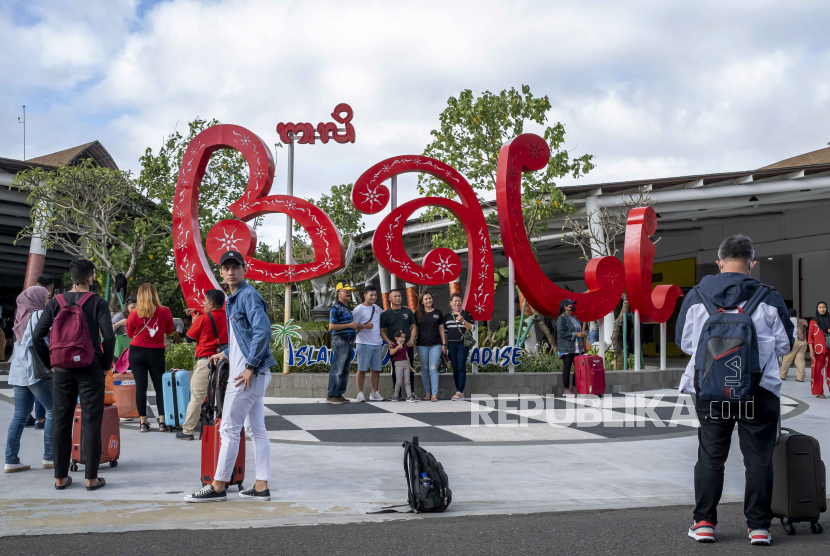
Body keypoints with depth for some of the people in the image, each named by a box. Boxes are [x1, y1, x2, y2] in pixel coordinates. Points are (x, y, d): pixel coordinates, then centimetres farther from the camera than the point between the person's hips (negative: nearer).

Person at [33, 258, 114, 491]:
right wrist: (106, 365, -2)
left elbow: (37, 336, -1)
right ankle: (91, 477, 4)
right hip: (90, 370, -3)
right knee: (91, 423, 2)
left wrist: (50, 363, 8)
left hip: (62, 370, 3)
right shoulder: (97, 302, -5)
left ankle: (61, 477, 15)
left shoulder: (55, 302, 4)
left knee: (60, 422, 10)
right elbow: (108, 337, -15)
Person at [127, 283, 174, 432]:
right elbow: (169, 330, 9)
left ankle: (143, 422, 3)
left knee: (141, 387, 2)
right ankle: (162, 421, 2)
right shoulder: (164, 311, -5)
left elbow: (130, 334, 6)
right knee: (160, 387, 6)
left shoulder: (134, 314, -7)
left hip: (137, 352, 0)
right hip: (157, 352, 0)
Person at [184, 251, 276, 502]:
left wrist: (250, 367, -22)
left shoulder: (248, 295, -12)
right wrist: (226, 353, 24)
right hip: (254, 373, 10)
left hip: (247, 373, -10)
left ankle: (218, 486, 2)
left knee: (229, 429, -4)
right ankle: (261, 486, 13)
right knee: (256, 429, 10)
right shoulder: (234, 298, 19)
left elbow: (262, 331, -23)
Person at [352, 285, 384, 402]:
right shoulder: (359, 309, -6)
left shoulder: (377, 308, 15)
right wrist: (365, 326, -19)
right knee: (362, 369, -3)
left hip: (378, 344, 6)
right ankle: (360, 393, 2)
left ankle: (374, 393, 17)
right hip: (364, 344, -6)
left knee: (376, 369, 8)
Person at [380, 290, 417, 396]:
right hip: (394, 346, -1)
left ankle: (412, 392, 12)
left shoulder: (408, 311, 10)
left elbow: (413, 326, 12)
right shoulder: (385, 314, 4)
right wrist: (388, 342, -12)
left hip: (408, 345, 1)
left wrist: (411, 340, -3)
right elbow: (382, 331, 3)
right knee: (395, 369, 2)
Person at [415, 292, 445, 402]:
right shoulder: (418, 314, 6)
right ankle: (426, 392, 16)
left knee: (433, 369, -9)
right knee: (424, 369, 6)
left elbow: (441, 329, 9)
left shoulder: (438, 313, 7)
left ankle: (434, 394, -11)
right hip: (422, 345, 1)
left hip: (436, 344, -1)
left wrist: (444, 344, 5)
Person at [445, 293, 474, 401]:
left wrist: (463, 321, -19)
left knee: (461, 367, -11)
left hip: (462, 344, -4)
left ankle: (460, 392, -14)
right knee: (455, 368, 4)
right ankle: (459, 392, 8)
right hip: (451, 345, 4)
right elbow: (444, 332, 16)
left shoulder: (466, 314, 4)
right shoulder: (447, 316, 14)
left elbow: (471, 328, -4)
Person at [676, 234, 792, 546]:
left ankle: (704, 523, 14)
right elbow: (785, 345, 4)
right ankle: (759, 526, 11)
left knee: (710, 457, 13)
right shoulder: (768, 299, -5)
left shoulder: (696, 297, -1)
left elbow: (683, 341, 7)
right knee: (759, 459, 9)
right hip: (760, 391, -1)